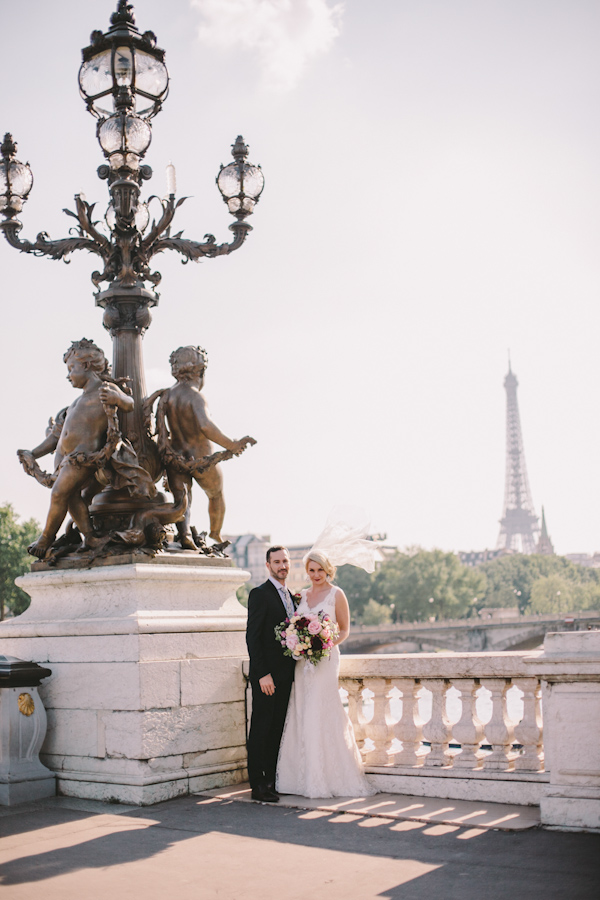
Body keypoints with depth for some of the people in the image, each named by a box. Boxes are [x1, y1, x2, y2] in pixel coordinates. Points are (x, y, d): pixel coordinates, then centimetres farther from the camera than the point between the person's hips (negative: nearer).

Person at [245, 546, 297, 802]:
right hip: (266, 676, -7)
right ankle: (258, 786, 3)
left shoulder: (291, 596, 15)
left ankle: (271, 780, 18)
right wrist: (263, 674, -19)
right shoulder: (260, 594, -9)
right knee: (261, 730, -2)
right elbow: (252, 637, -14)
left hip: (285, 675, 7)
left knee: (277, 729, 11)